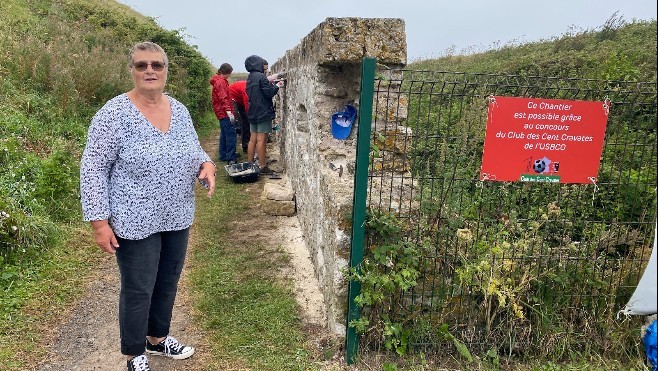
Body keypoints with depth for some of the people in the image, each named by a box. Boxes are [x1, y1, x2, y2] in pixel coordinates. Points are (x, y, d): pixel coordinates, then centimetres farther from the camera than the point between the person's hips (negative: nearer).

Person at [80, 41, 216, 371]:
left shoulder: (179, 110, 4)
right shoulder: (115, 113, -14)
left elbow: (194, 149, 15)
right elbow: (93, 168, -13)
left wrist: (206, 165, -8)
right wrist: (99, 221, -16)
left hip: (177, 218, 6)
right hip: (136, 223, -6)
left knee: (168, 283, 19)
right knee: (138, 291, 8)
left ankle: (158, 338, 43)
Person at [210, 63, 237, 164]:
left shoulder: (220, 80, 17)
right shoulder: (221, 82, -14)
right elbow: (223, 98, -23)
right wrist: (229, 111, -31)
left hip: (222, 112, 11)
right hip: (224, 112, -11)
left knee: (224, 133, 16)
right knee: (231, 134, -13)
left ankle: (223, 155, 24)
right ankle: (231, 158, -14)